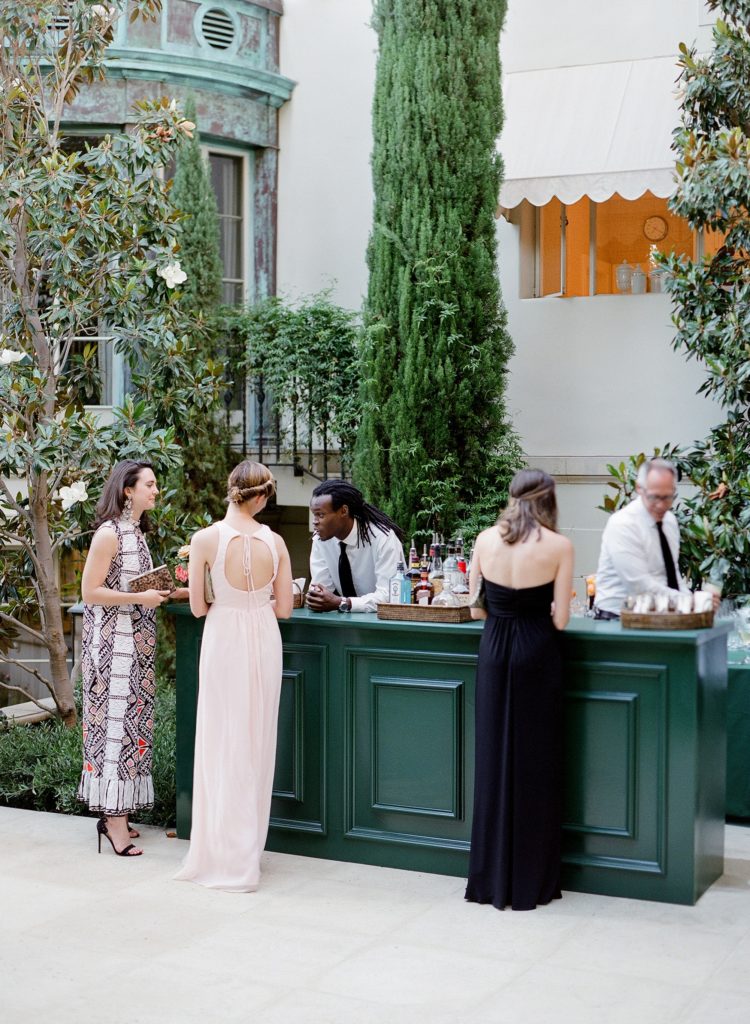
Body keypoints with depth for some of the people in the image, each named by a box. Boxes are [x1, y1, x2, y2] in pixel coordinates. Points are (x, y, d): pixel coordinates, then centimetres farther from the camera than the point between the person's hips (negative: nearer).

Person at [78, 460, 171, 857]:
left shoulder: (136, 531, 14)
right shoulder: (109, 533, -13)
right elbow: (90, 591, -16)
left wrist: (158, 588, 8)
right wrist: (140, 598, -17)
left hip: (135, 642, 9)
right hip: (112, 642, -9)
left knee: (132, 720, 9)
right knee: (114, 720, -6)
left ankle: (115, 812, 15)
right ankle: (114, 817, -2)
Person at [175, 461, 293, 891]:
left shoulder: (206, 539, -13)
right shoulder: (275, 542, -5)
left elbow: (198, 607, -7)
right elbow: (284, 608, 1)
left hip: (224, 641, -3)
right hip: (264, 641, 3)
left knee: (223, 746, 6)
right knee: (257, 744, 13)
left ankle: (227, 858, 10)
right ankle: (248, 849, 23)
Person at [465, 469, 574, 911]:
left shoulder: (486, 539, 1)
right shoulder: (559, 546, -8)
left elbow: (476, 609, 5)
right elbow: (560, 619, -8)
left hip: (493, 650, 3)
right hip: (537, 655, -3)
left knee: (493, 760, 12)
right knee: (534, 764, 6)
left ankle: (490, 879, 19)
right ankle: (531, 882, 14)